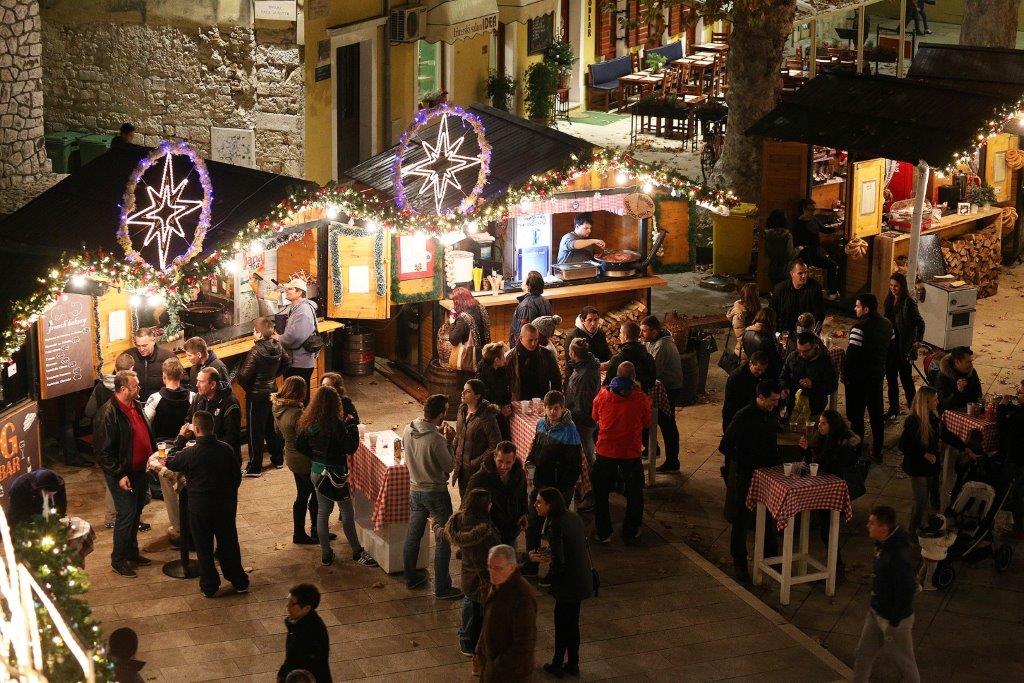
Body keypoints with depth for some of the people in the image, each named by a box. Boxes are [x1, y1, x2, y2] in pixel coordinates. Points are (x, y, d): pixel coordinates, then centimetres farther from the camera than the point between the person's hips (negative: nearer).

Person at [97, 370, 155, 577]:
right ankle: (118, 559, 12)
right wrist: (119, 475, -21)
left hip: (139, 470, 8)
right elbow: (105, 450, -21)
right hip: (123, 474, -8)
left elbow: (146, 433, 19)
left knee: (135, 513, 18)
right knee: (126, 515, -2)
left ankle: (132, 552, 33)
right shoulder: (110, 413, -22)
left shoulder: (135, 405, 4)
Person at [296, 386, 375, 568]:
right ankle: (357, 552, 18)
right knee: (347, 513, 8)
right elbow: (351, 448, -20)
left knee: (323, 511, 16)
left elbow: (299, 445, 5)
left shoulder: (308, 423, -4)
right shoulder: (336, 424, -23)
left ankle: (326, 553, 23)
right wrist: (352, 425, -11)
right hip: (335, 473, -6)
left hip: (316, 471, 6)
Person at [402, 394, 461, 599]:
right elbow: (450, 466, -17)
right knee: (443, 540, 5)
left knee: (413, 535, 20)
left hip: (415, 491, 7)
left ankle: (411, 578, 34)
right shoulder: (436, 439, -28)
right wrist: (448, 443, -4)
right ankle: (442, 587, 10)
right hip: (436, 493, -7)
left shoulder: (408, 430, -8)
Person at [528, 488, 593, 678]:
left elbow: (559, 561, -25)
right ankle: (572, 665, 31)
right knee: (572, 624, 20)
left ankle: (558, 665, 24)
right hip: (582, 580, 8)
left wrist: (540, 558, -9)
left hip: (568, 583, -8)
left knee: (562, 625, 9)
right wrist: (547, 552, 9)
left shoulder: (556, 526, -25)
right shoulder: (573, 517, 2)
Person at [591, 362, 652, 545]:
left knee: (601, 493, 18)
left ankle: (603, 533, 22)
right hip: (632, 452, -1)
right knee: (634, 495, 18)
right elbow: (647, 425, 0)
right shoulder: (641, 399, -14)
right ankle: (630, 533, 23)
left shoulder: (602, 396, -9)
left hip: (605, 452, 1)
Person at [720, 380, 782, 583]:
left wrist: (774, 464, 5)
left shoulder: (771, 416, 1)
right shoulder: (744, 417, -20)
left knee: (769, 518, 16)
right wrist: (748, 465, -17)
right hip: (744, 477, -6)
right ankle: (740, 564, 15)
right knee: (741, 521, 4)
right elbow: (725, 447, -18)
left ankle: (771, 556, 33)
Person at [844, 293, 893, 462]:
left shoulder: (859, 328, -23)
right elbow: (891, 348, 12)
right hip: (877, 376, 7)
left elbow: (852, 354, -23)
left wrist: (845, 375, -10)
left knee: (856, 416, 4)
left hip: (858, 378, -7)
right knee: (877, 414, 16)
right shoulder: (887, 325, 3)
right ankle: (877, 451, 23)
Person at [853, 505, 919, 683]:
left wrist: (894, 623, -20)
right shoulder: (883, 545, -2)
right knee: (863, 654, 18)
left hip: (896, 618, -9)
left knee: (904, 660, 11)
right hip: (876, 612, 9)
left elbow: (906, 591, -28)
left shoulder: (898, 556, -32)